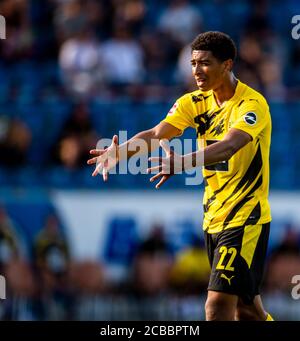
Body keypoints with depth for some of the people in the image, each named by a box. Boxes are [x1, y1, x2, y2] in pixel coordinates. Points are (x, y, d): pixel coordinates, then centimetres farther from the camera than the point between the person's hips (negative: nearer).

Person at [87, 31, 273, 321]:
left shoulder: (252, 104, -17)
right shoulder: (195, 102, 5)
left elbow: (229, 145, -35)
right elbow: (157, 133, -8)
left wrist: (182, 163, -51)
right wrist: (118, 151, -27)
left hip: (245, 218, -8)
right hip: (213, 218, 8)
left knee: (218, 304, -18)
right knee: (244, 307, 15)